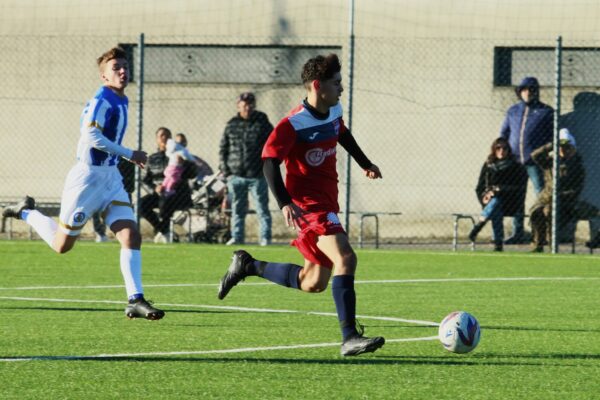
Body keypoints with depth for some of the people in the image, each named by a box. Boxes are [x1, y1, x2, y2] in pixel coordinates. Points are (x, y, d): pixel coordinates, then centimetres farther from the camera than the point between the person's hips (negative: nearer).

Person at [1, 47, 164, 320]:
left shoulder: (121, 102, 11)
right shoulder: (102, 101, -17)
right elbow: (91, 136, -30)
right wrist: (129, 154, -26)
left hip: (111, 178, 8)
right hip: (88, 177, -8)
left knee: (131, 236, -9)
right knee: (62, 245, 6)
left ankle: (135, 301, -12)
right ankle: (27, 213, 33)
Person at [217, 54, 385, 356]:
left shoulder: (333, 113, 8)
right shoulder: (293, 124, -17)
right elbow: (269, 161, -19)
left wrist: (365, 163, 35)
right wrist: (285, 203, -29)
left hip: (327, 204, 9)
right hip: (307, 204, -9)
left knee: (313, 284, 12)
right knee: (345, 258, -26)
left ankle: (248, 266, 29)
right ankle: (349, 337, -29)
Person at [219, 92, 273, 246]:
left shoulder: (263, 124, 2)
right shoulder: (232, 125, 8)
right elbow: (223, 149, 13)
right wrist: (225, 171, 4)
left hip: (257, 176, -3)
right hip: (236, 176, 3)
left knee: (262, 209, -1)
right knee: (237, 209, 8)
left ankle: (265, 238, 2)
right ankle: (237, 237, 13)